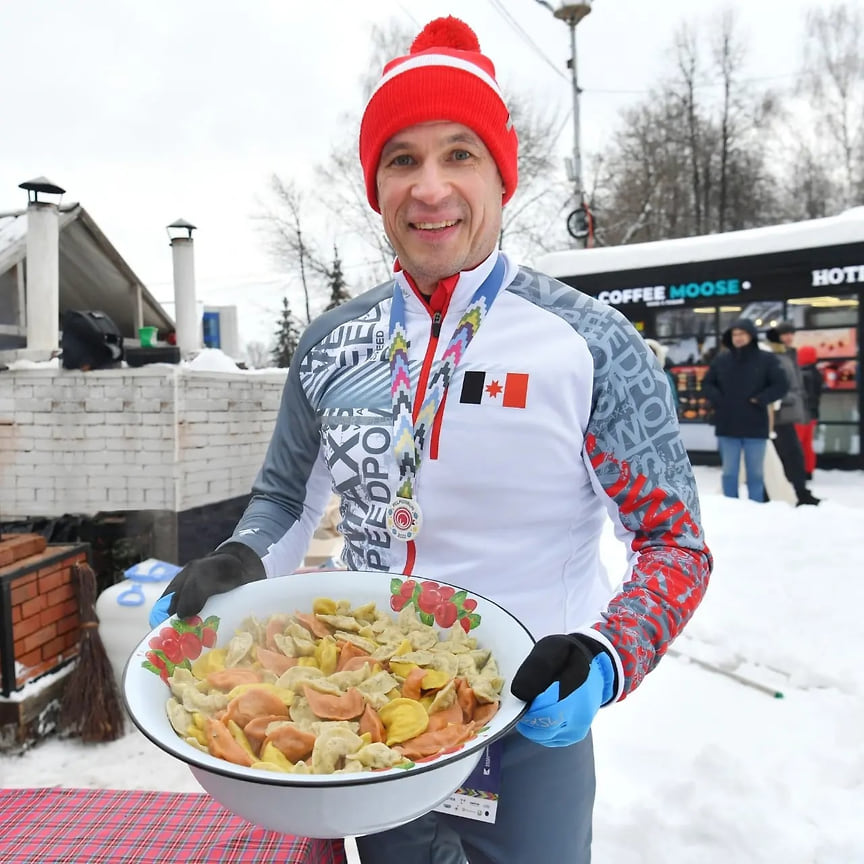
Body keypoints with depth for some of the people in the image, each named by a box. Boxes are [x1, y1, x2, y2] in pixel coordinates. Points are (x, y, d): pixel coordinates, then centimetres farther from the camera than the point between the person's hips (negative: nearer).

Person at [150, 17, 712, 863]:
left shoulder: (591, 345, -16)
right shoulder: (331, 345, -4)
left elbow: (675, 544, -11)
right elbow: (284, 498, 8)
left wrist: (602, 662, -29)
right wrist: (237, 566, -13)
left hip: (529, 728, -3)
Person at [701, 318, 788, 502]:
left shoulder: (766, 359, -2)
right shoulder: (721, 359, 4)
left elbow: (781, 385, -1)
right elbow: (706, 384, 12)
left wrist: (759, 400, -10)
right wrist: (719, 400, -4)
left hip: (755, 426, -1)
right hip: (727, 425, 2)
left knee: (756, 473, 8)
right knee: (729, 472, 8)